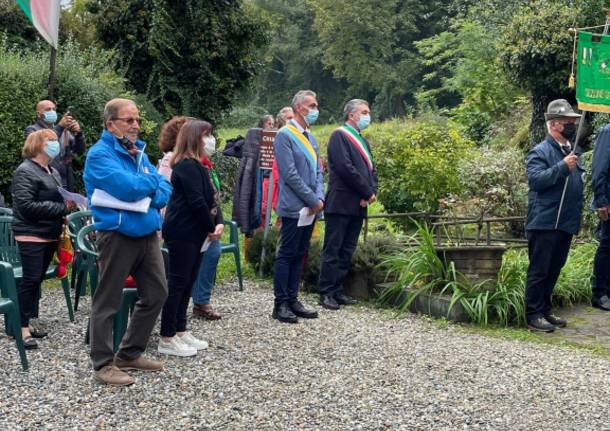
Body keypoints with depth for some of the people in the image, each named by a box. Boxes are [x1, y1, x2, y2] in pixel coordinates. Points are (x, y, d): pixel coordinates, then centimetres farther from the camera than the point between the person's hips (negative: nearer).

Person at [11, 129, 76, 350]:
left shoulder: (53, 172, 16)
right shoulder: (25, 171, -12)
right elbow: (26, 205, -21)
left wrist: (68, 204, 5)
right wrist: (61, 208, -20)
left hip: (49, 235, 9)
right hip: (31, 236, -8)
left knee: (38, 280, 12)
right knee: (30, 279, -8)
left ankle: (26, 322, 20)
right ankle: (21, 327, -3)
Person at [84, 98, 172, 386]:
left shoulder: (138, 152, 14)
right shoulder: (100, 154, -11)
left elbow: (164, 190, 8)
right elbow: (129, 188, -24)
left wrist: (148, 195, -13)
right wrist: (154, 180, -5)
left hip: (147, 233, 8)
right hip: (117, 235, -8)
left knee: (156, 294, 13)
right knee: (108, 301, 1)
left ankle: (130, 354, 26)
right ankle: (103, 364, 11)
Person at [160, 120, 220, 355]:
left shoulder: (195, 165, 17)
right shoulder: (187, 166, -15)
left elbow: (209, 199, 14)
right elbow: (197, 202, -20)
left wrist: (215, 225, 3)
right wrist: (212, 227, -9)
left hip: (193, 233, 10)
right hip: (182, 232, -10)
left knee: (187, 282, 14)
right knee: (178, 283, -6)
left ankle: (180, 331, 22)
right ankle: (167, 339, -1)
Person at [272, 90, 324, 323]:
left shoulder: (310, 138, 15)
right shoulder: (285, 135, -10)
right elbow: (290, 174, -16)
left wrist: (320, 197, -1)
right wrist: (312, 200, -14)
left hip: (310, 208, 8)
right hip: (294, 207, -8)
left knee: (299, 254, 12)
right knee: (286, 255, -2)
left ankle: (292, 300, 19)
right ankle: (280, 304, 3)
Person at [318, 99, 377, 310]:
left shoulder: (362, 140, 20)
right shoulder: (339, 136, -7)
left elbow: (371, 169, 18)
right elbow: (346, 168, -17)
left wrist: (373, 191, -1)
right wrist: (367, 192, -12)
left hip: (358, 206, 8)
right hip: (340, 204, -8)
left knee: (347, 251, 10)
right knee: (332, 251, -3)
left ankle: (337, 291, 16)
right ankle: (326, 293, 1)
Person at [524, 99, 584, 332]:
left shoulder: (571, 151, 17)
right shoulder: (540, 152, -8)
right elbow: (535, 179, -22)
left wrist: (576, 218, 21)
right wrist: (563, 167, -25)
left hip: (567, 223, 8)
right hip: (545, 223, -8)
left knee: (554, 269, 14)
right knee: (539, 270, -3)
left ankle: (545, 311, 24)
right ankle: (533, 315, 2)